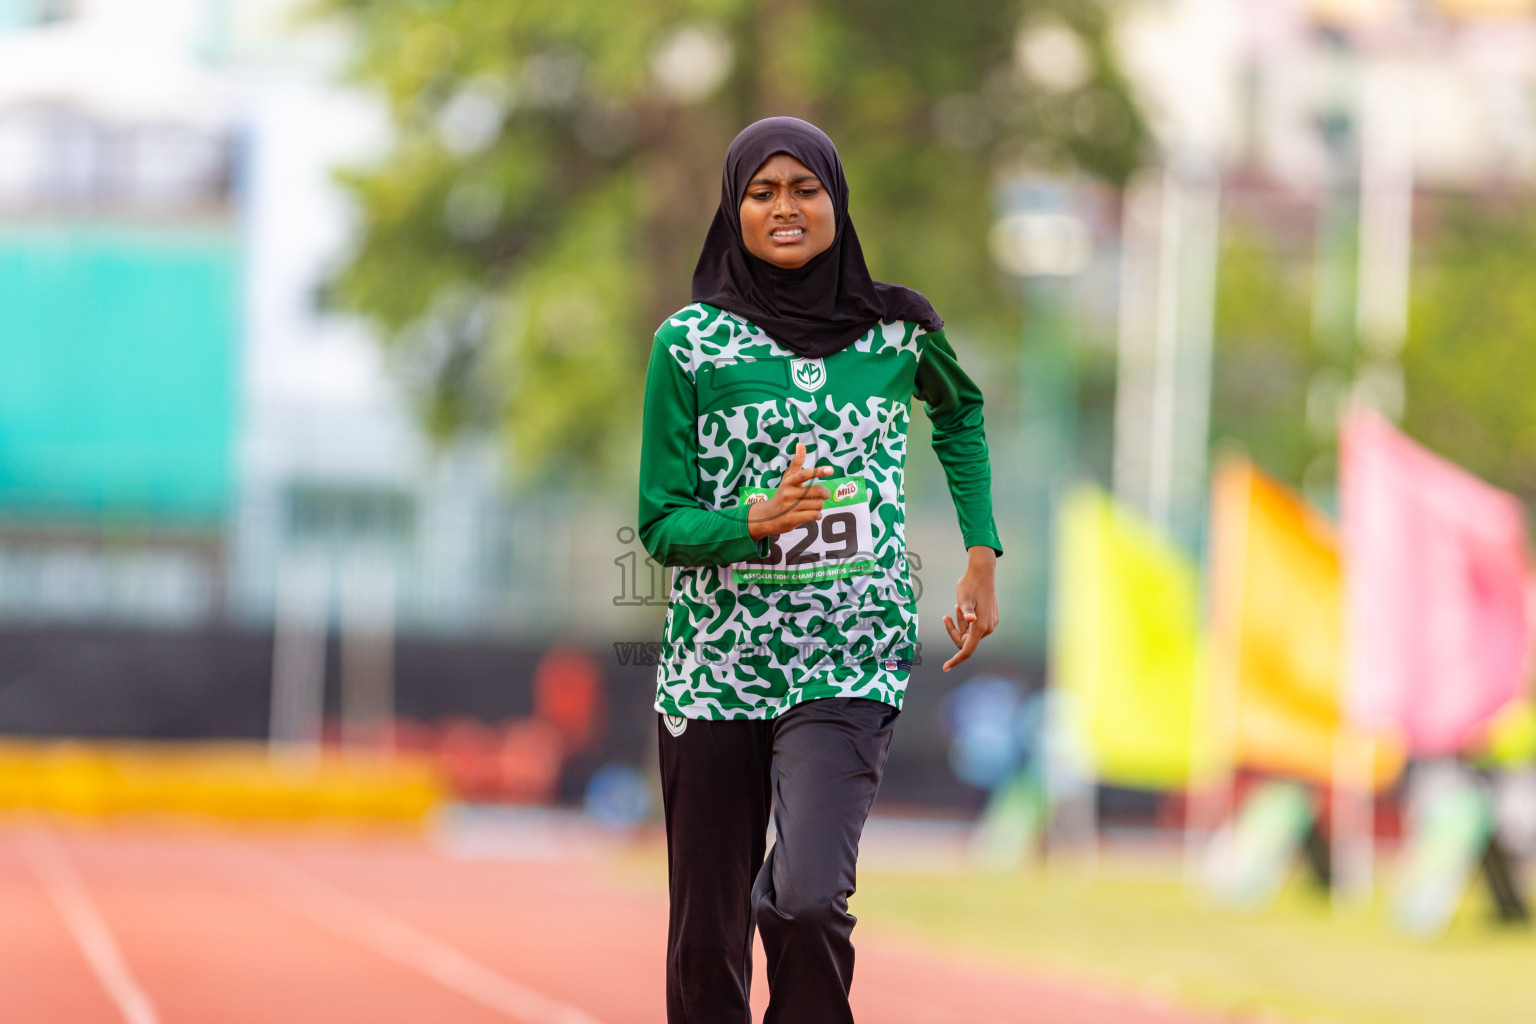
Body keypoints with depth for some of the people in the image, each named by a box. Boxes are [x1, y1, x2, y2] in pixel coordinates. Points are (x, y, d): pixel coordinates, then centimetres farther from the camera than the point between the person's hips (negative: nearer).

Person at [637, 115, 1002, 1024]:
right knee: (707, 939, 5)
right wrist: (754, 522, -20)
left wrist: (981, 557, 19)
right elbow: (661, 524, 0)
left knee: (807, 898, -23)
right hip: (717, 666, 1)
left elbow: (961, 412, 26)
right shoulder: (691, 344, 0)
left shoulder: (897, 331, 4)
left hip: (850, 665, -1)